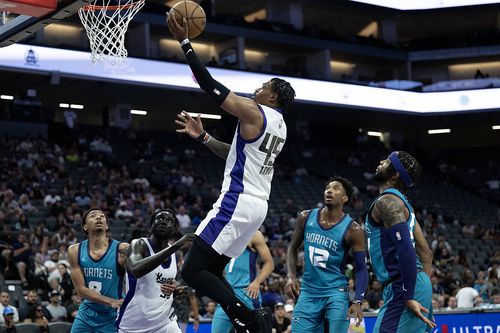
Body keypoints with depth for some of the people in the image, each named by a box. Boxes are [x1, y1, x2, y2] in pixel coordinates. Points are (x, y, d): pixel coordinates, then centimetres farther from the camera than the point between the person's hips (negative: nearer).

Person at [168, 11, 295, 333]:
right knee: (210, 270, 14)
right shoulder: (279, 126, 18)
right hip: (257, 206, 9)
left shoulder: (254, 112, -9)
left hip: (237, 203, -9)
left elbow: (210, 85, -11)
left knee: (193, 271, -9)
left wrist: (184, 42, -6)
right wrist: (203, 136, 25)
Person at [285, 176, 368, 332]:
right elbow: (293, 248, 14)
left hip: (336, 293, -3)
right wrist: (292, 277, -1)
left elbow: (361, 268, -7)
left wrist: (358, 301, -19)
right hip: (308, 292, 3)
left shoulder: (352, 229, -10)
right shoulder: (306, 217, 0)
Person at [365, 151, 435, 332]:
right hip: (418, 285, 10)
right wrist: (423, 289, 21)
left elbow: (405, 250, -22)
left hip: (403, 288, -10)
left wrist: (408, 297, -22)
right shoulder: (401, 202, 20)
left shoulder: (387, 201, -11)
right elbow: (426, 252, 22)